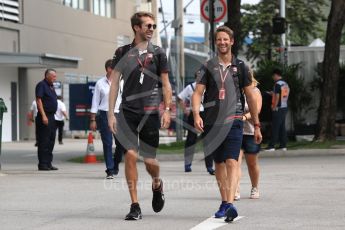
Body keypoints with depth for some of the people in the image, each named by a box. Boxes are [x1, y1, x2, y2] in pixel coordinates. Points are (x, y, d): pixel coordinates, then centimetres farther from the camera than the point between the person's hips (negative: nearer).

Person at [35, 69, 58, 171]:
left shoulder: (51, 86, 18)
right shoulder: (41, 85, -9)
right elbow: (38, 100, -16)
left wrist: (51, 116, 18)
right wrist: (43, 116, -22)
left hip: (51, 116, 9)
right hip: (44, 117, -9)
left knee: (51, 141, 11)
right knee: (44, 141, -7)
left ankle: (48, 163, 16)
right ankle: (42, 164, -5)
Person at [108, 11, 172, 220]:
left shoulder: (158, 53, 7)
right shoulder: (123, 52, 6)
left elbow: (166, 84, 8)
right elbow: (114, 83, 7)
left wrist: (167, 110, -3)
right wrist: (111, 113, 0)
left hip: (150, 113, 0)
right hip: (128, 111, 0)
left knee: (149, 160, 1)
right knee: (130, 154, -10)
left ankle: (157, 184, 36)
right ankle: (135, 206, -3)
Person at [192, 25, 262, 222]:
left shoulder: (240, 67, 8)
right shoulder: (207, 67, 7)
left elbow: (251, 97, 12)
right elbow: (198, 93, -2)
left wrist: (256, 125, 12)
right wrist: (196, 115, -21)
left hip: (233, 121, -2)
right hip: (212, 122, 2)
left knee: (232, 163, -16)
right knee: (219, 164, 11)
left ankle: (231, 204, -26)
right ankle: (224, 202, 22)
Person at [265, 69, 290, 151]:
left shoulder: (277, 84, -12)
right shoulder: (285, 84, 13)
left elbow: (277, 97, -17)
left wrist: (274, 107, -13)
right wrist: (273, 94, 23)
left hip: (278, 108, -8)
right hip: (285, 107, 8)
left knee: (275, 127, -8)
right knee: (282, 127, 10)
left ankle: (272, 146, -8)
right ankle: (283, 145, 10)